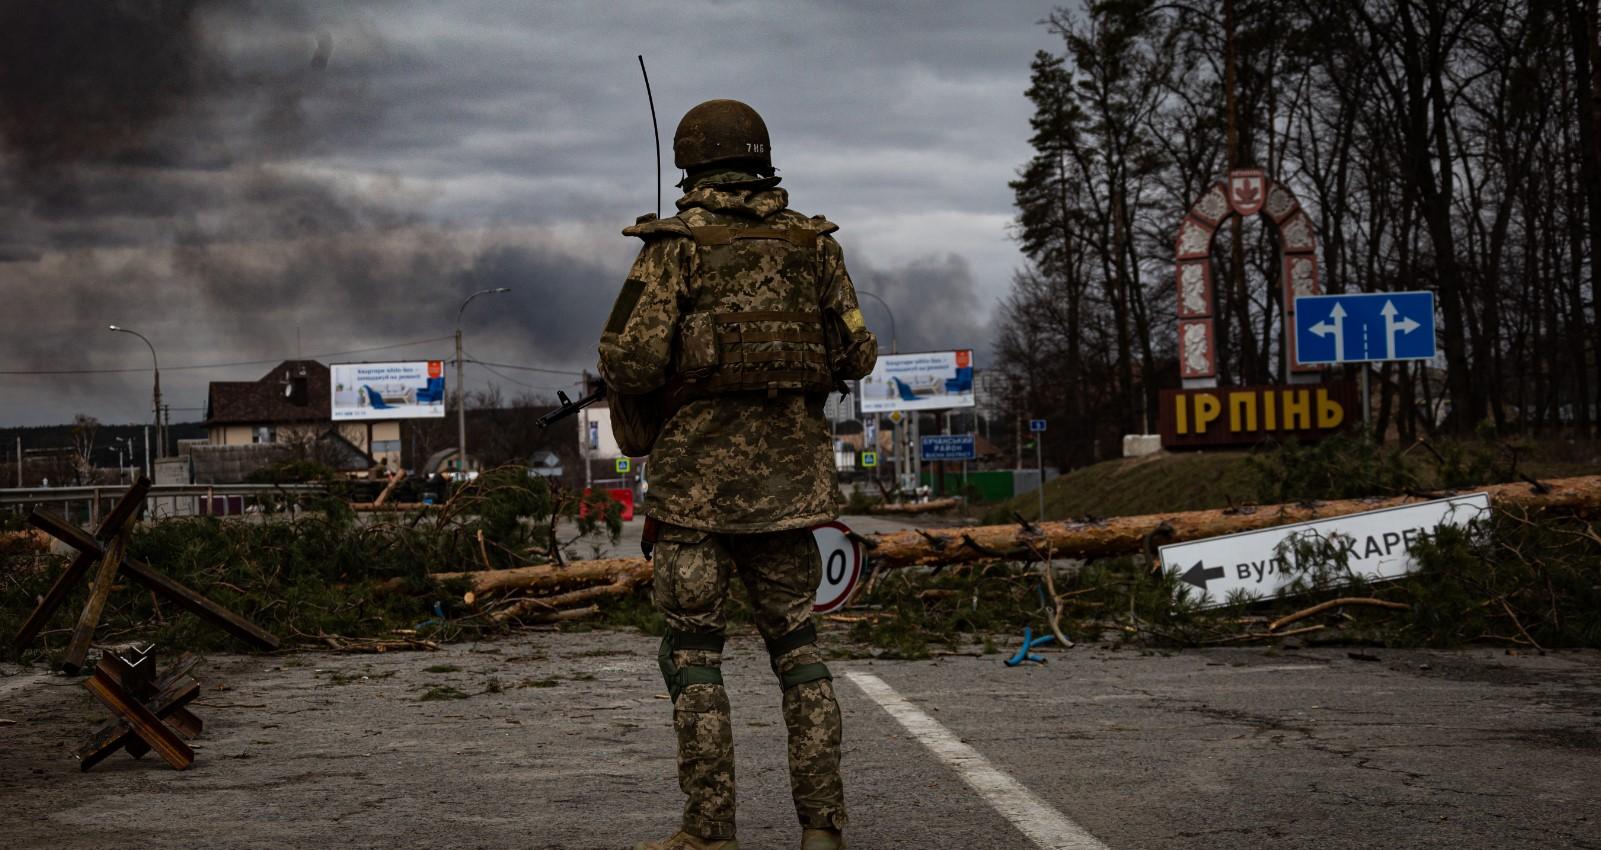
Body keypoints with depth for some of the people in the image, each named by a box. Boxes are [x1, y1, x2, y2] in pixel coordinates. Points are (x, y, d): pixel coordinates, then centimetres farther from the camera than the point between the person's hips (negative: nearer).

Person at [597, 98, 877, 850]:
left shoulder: (676, 243, -5)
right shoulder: (813, 243, 7)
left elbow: (631, 356, -13)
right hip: (787, 473, 4)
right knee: (795, 644, 11)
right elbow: (858, 354, 7)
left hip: (698, 469, -4)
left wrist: (625, 392, 9)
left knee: (694, 652, 2)